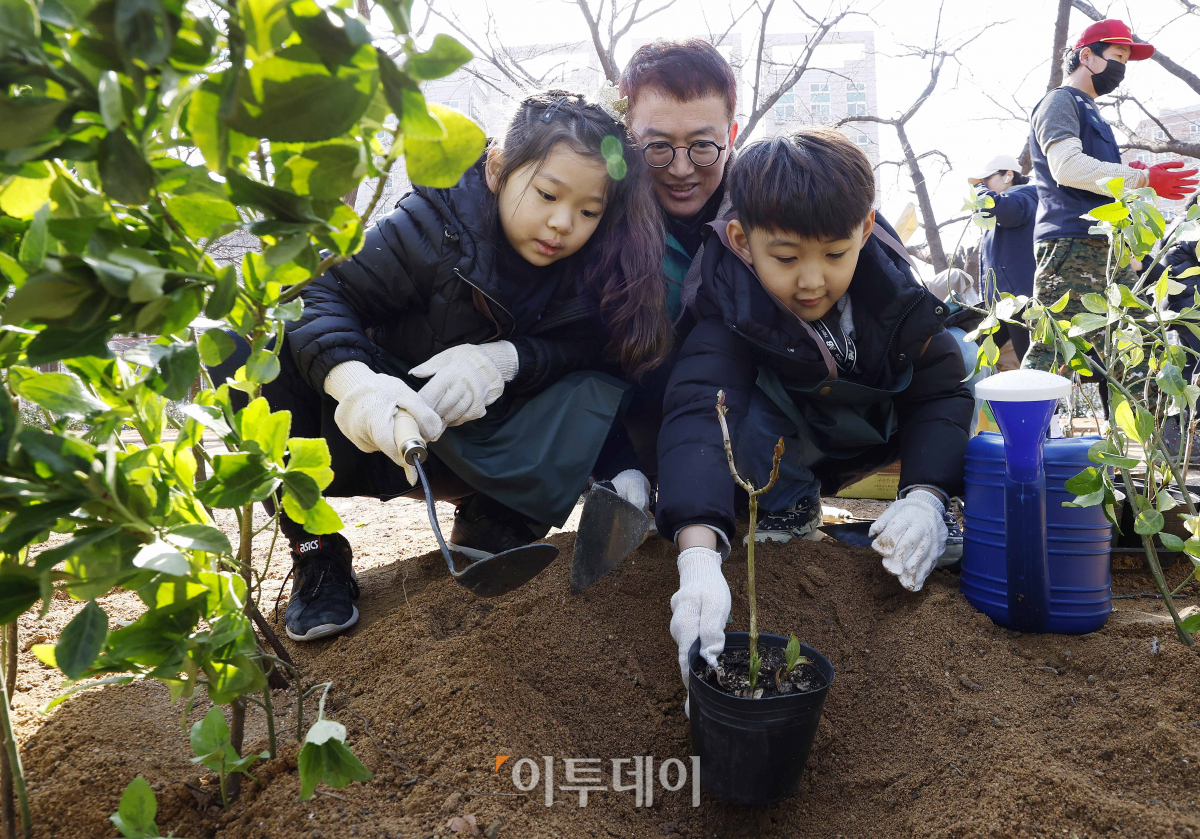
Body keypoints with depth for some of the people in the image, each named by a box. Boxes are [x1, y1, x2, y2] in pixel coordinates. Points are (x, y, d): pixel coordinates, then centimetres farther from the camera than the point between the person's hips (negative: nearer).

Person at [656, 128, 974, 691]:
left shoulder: (893, 286, -20)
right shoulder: (729, 304, -31)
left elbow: (940, 390, -16)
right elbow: (698, 412, -47)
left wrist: (926, 496, -36)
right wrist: (698, 554, -64)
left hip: (871, 429, 4)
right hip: (777, 449, -3)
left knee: (965, 357, -16)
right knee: (739, 418, -37)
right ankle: (787, 513, -10)